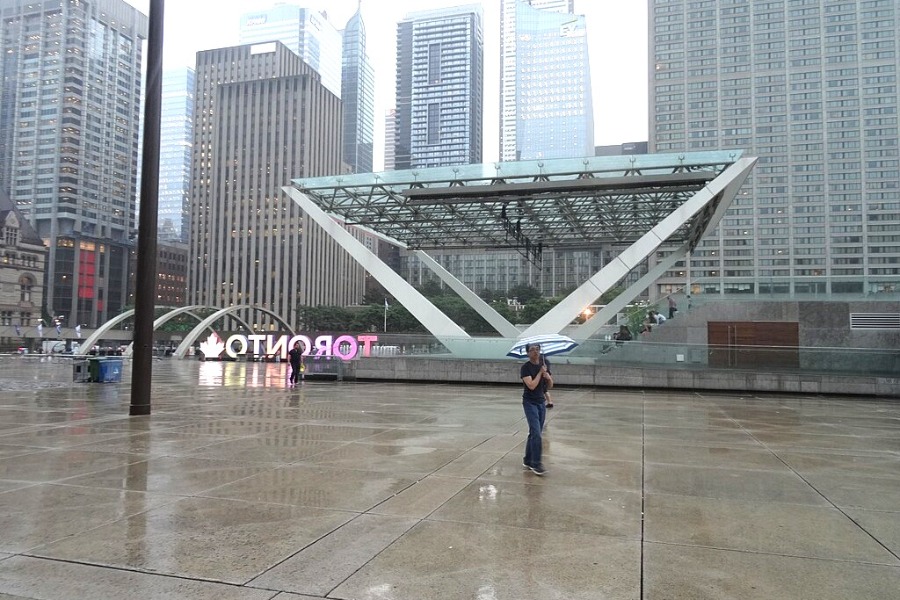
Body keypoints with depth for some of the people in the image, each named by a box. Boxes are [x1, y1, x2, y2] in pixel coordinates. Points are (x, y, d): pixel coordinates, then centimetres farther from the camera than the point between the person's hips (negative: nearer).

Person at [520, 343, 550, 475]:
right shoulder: (525, 367, -12)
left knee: (534, 434, 10)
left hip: (541, 403, 6)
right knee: (536, 433, -14)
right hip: (529, 403, -6)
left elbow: (551, 385, 7)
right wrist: (540, 372, -15)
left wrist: (548, 376, -13)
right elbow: (531, 385, -22)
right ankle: (536, 464, -10)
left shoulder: (543, 366, 8)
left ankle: (527, 461, 21)